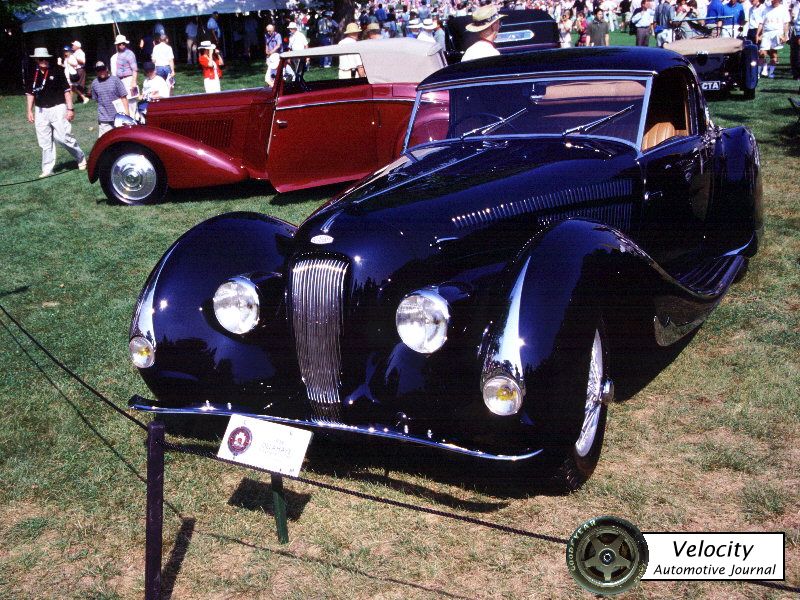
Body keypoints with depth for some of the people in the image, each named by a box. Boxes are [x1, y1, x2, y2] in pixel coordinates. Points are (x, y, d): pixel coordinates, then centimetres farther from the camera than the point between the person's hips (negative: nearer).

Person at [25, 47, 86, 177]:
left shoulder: (57, 72, -4)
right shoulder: (33, 75, 7)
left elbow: (67, 90, -3)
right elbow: (30, 93, 14)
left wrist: (70, 108, -8)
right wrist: (29, 111, 9)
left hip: (57, 109, -4)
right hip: (40, 111, 4)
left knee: (63, 137, -10)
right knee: (44, 142, 5)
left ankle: (81, 158, 12)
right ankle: (47, 169, 12)